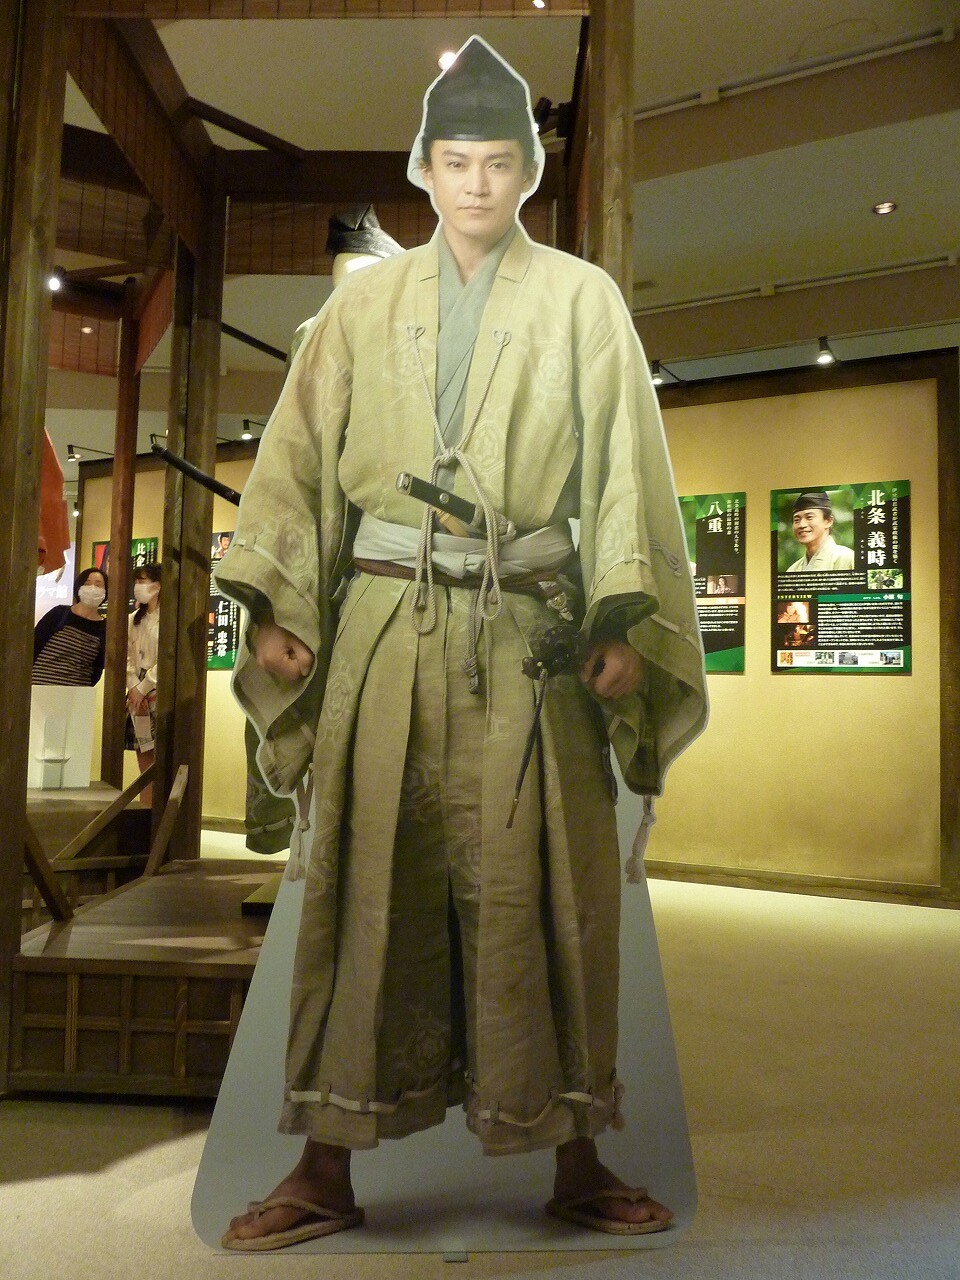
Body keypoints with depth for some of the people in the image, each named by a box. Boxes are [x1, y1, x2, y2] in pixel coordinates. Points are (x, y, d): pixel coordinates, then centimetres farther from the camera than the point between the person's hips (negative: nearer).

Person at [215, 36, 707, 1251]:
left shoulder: (582, 300, 10)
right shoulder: (364, 303, 13)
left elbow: (627, 466, 2)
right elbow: (299, 453, 8)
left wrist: (625, 624, -8)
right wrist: (274, 603, -2)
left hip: (529, 627, -1)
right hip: (384, 622, 1)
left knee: (540, 888, 2)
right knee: (367, 882, 3)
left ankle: (576, 1162, 20)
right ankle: (326, 1170, 17)